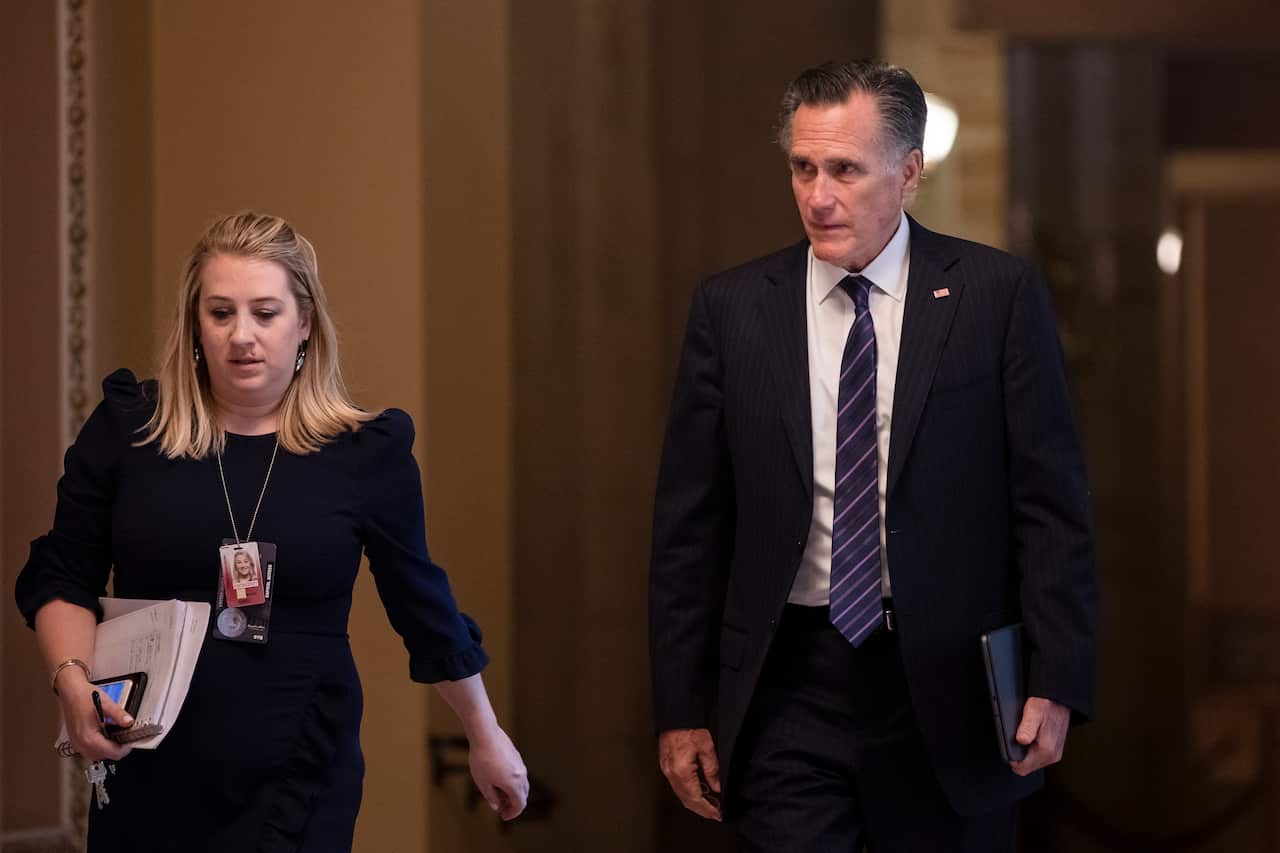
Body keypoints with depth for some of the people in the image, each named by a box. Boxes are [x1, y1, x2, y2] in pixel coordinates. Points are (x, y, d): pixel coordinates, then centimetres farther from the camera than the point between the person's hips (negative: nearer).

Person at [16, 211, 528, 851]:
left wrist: (486, 737, 18)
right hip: (148, 782, 2)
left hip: (299, 788, -1)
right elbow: (61, 579, 8)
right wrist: (74, 680, -11)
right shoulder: (127, 428, 0)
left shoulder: (366, 455, -2)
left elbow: (426, 611, 10)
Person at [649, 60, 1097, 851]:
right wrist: (683, 707, 2)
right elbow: (690, 522, 5)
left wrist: (1057, 683, -9)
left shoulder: (999, 294, -1)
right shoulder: (731, 307, 4)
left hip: (950, 692, -1)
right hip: (789, 690, 1)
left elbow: (1053, 503, -2)